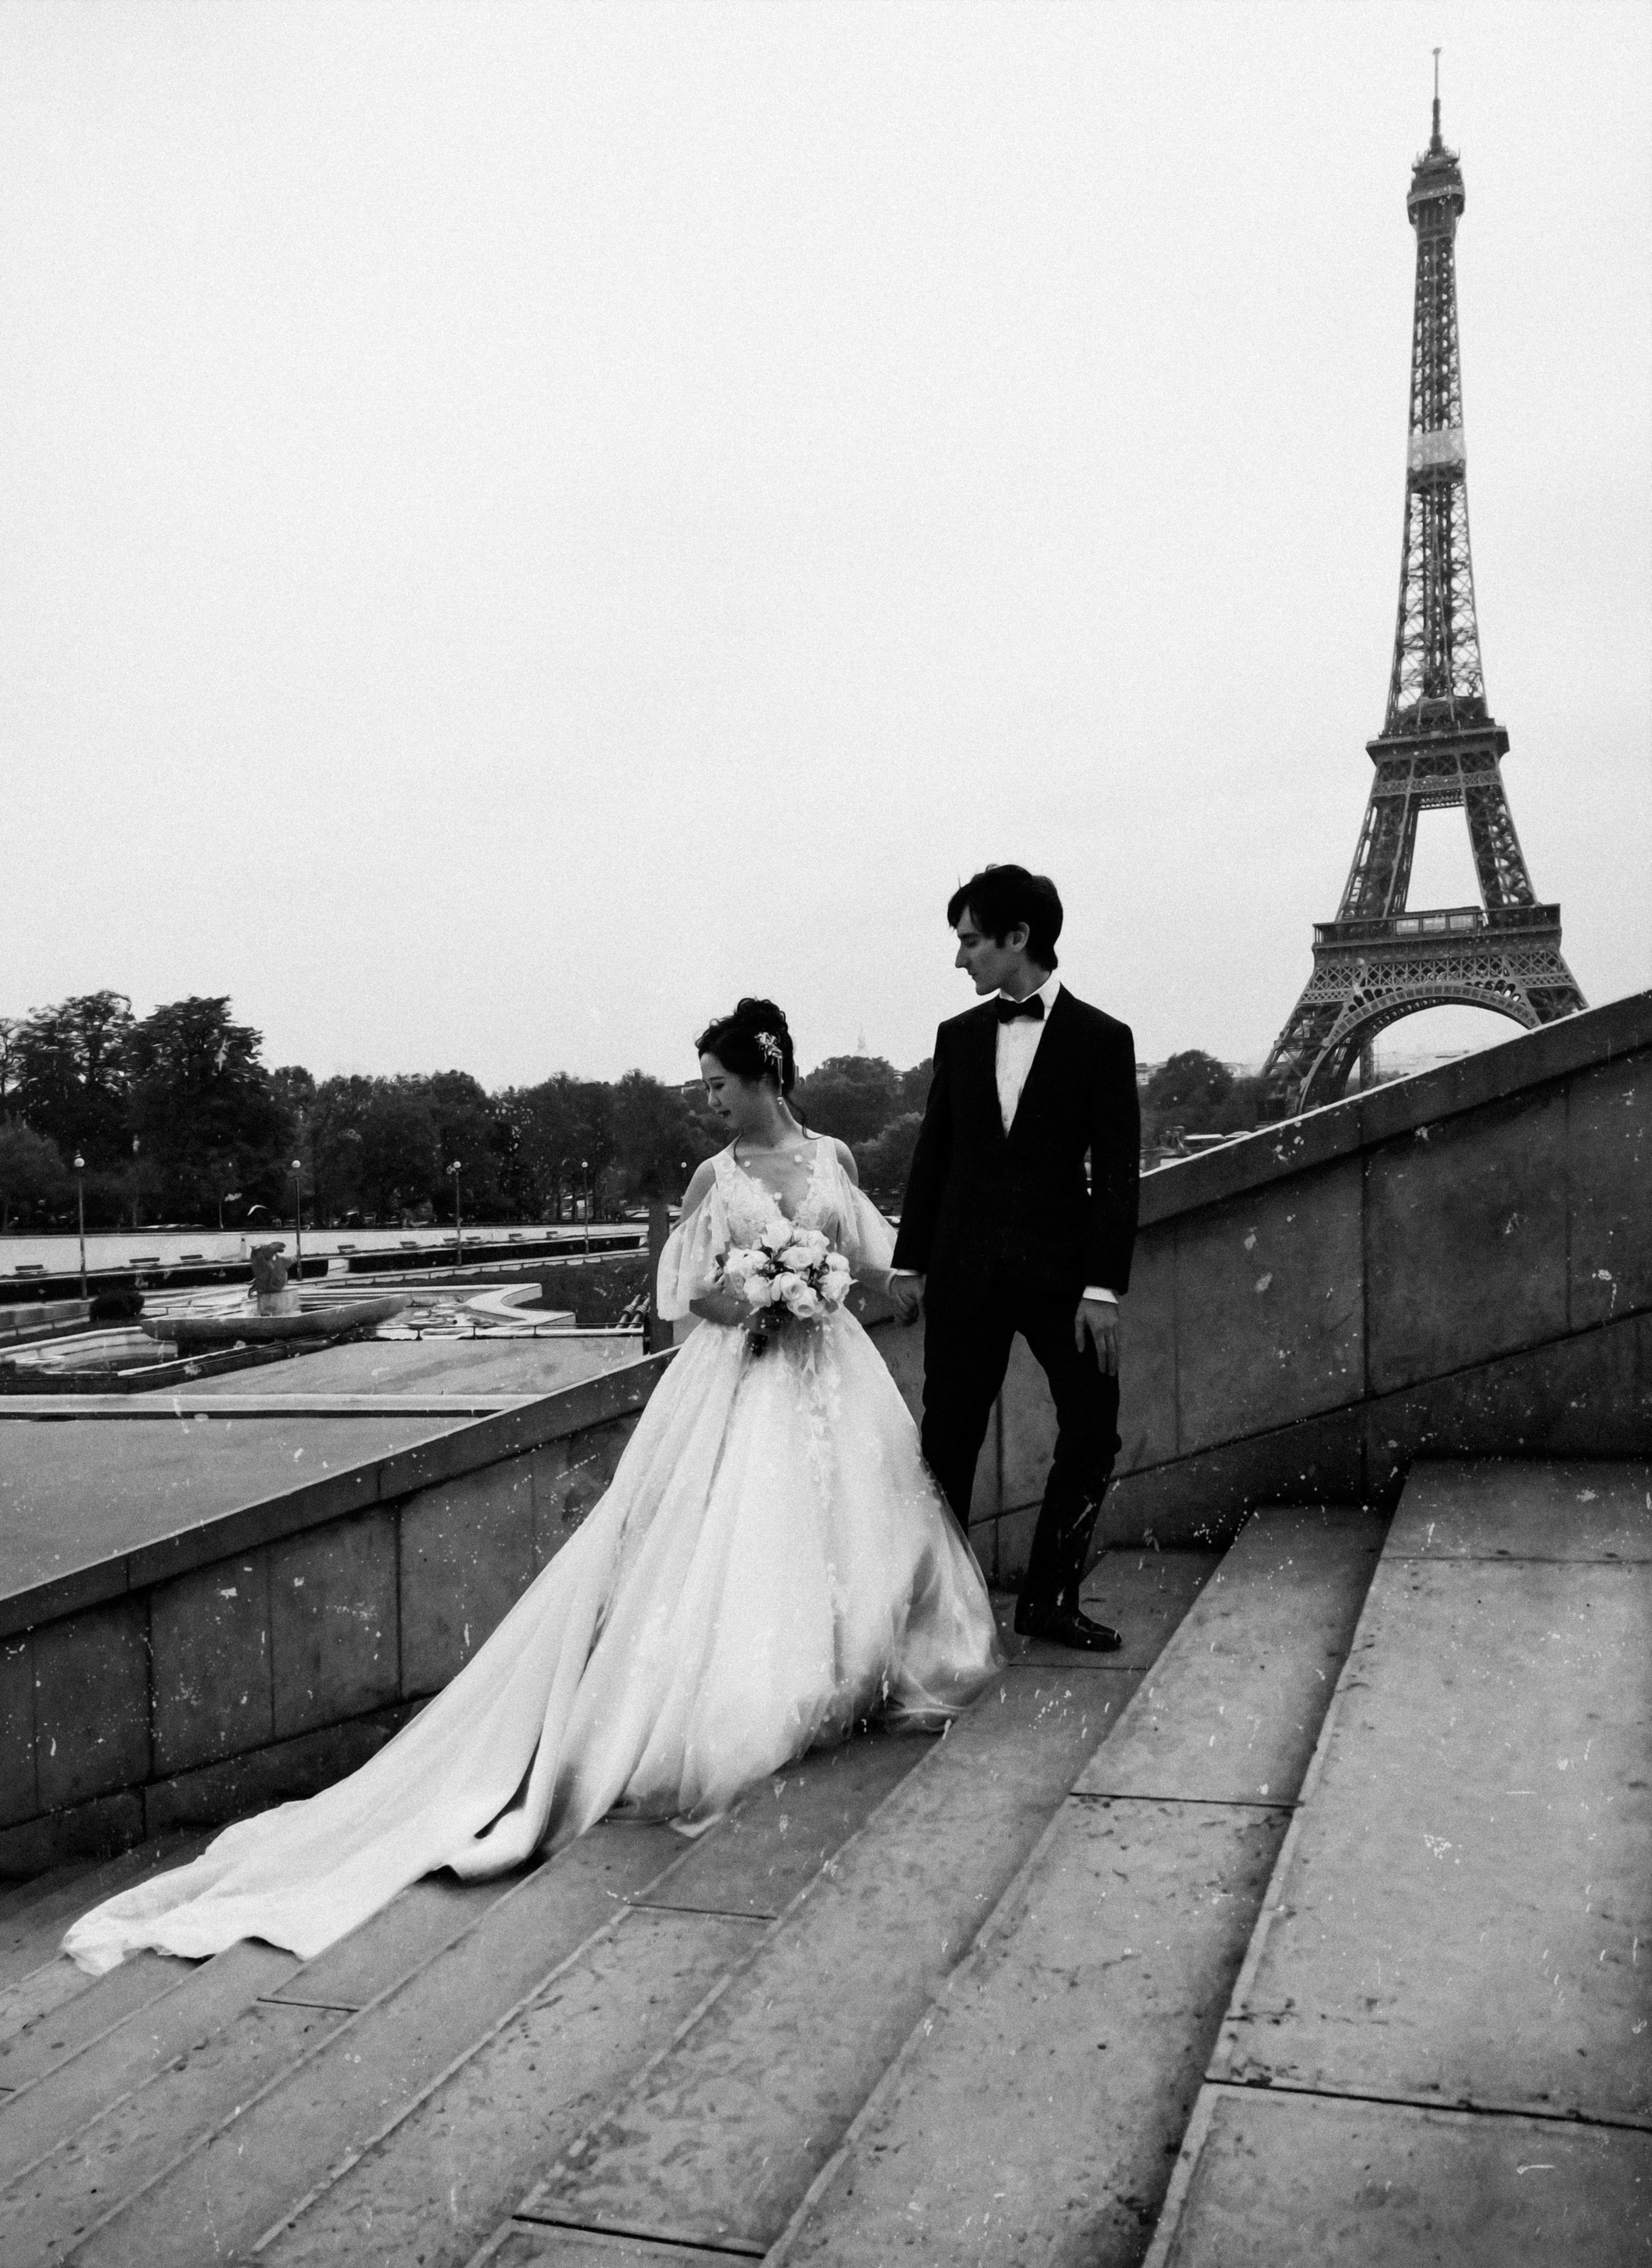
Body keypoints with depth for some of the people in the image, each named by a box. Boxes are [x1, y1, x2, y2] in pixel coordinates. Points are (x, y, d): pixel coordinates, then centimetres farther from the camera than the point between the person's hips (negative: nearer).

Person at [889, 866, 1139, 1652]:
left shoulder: (1102, 1039, -2)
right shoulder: (959, 1036, 8)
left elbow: (1117, 1173, -6)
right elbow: (932, 1155, 11)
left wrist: (1104, 1286, -11)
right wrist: (909, 1261, 8)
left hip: (1060, 1272, -2)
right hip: (964, 1274, 2)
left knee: (1093, 1432, -2)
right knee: (948, 1440, 5)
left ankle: (1047, 1599, 14)